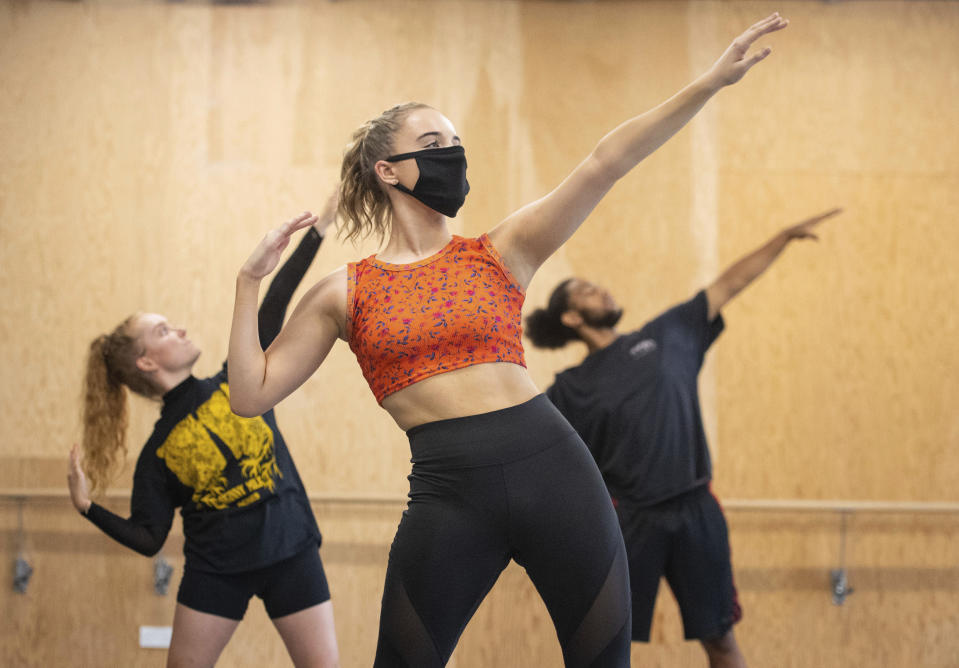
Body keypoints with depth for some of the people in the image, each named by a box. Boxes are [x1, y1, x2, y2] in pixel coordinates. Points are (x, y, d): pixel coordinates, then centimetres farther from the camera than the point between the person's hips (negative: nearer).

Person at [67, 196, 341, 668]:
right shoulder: (158, 452, 0)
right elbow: (148, 538, -1)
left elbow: (274, 305, -2)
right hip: (217, 571, -1)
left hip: (291, 555, 1)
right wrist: (87, 508, -13)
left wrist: (319, 229, -6)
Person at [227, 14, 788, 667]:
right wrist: (250, 282, 2)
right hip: (448, 491, -1)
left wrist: (712, 81, -6)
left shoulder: (498, 255, 9)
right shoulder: (345, 293, 9)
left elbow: (605, 165, 1)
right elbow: (253, 392, 7)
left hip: (553, 466, 1)